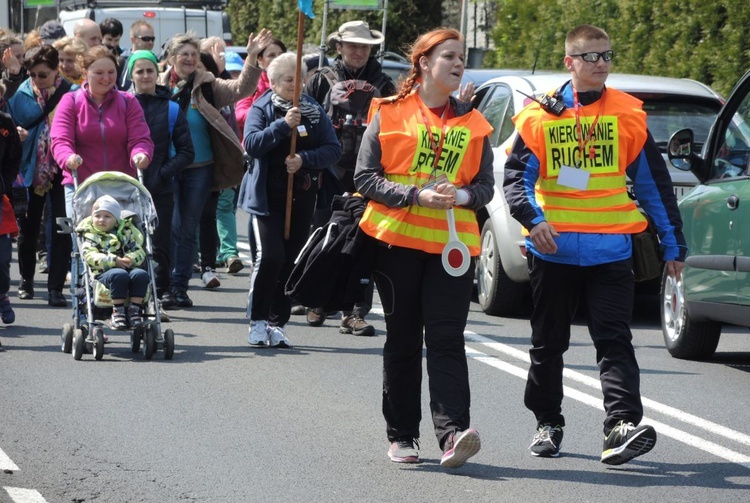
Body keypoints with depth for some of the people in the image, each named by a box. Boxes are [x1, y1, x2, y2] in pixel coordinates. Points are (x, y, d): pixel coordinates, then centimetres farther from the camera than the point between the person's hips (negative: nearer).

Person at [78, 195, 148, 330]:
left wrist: (130, 259, -14)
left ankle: (134, 309, -23)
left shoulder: (125, 232, 19)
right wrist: (115, 261, -18)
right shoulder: (90, 234, 9)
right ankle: (118, 311, -29)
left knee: (141, 274, -29)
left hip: (127, 268, 3)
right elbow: (90, 256, -8)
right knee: (119, 275, -36)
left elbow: (139, 252, 11)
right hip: (102, 273, -3)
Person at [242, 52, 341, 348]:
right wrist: (283, 125, -24)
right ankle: (257, 321, -5)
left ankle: (277, 323, 11)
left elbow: (333, 149, 1)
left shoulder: (314, 110, 7)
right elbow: (252, 144, -15)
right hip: (268, 198, -3)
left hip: (302, 198, 3)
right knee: (270, 256, -16)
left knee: (291, 261, 3)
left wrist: (304, 159, -15)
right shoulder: (261, 109, 0)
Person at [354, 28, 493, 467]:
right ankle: (401, 435, 14)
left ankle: (453, 433, -20)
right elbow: (365, 177, -2)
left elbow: (486, 186, 11)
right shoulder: (389, 114, 3)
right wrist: (415, 195, -15)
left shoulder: (473, 123, 11)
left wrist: (461, 195, -11)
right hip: (397, 240, -1)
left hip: (453, 244, 1)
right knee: (403, 339, 6)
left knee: (446, 339, -10)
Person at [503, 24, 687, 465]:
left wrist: (673, 244, 10)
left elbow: (655, 183, 9)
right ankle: (548, 424, 27)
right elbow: (518, 176, -1)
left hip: (611, 250, -1)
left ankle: (622, 427, -21)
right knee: (549, 343, 12)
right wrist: (532, 218, -20)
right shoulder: (540, 116, 2)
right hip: (554, 249, 1)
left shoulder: (629, 115, 5)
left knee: (615, 341, -12)